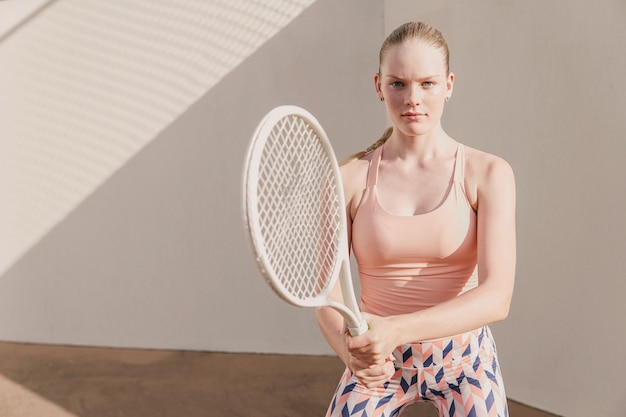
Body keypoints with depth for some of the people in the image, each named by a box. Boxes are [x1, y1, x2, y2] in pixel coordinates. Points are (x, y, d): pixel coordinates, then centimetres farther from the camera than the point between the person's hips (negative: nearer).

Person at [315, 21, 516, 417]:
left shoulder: (488, 174, -9)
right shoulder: (349, 178, -6)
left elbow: (497, 297, -18)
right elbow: (326, 293, -8)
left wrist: (396, 329, -32)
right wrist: (350, 348, -29)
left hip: (464, 358, 0)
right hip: (378, 365, 1)